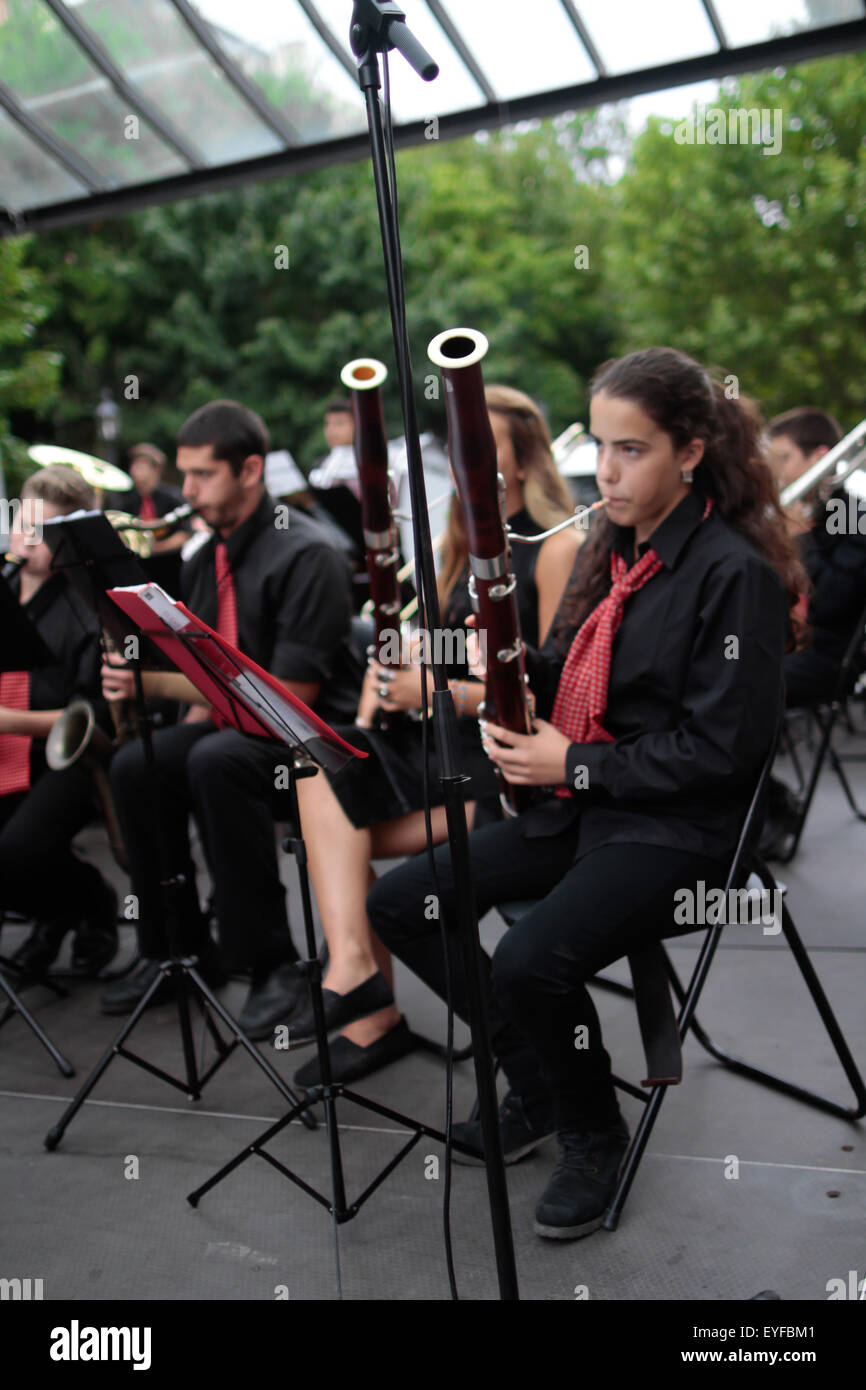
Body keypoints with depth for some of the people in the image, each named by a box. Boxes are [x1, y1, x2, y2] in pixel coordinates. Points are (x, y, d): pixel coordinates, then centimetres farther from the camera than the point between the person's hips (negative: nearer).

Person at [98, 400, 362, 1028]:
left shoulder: (306, 554, -15)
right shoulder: (205, 561, 11)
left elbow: (292, 694, -22)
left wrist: (156, 681, -22)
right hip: (233, 721, 8)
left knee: (216, 762, -34)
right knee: (136, 765, -14)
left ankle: (273, 963, -23)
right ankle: (179, 948, 1)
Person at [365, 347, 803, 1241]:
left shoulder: (736, 573, -14)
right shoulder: (612, 548, 12)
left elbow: (724, 749, -17)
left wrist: (576, 766, -18)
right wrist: (519, 661, -6)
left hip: (676, 829, -8)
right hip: (578, 802, 9)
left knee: (532, 963, -31)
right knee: (398, 903, -2)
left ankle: (592, 1136, 2)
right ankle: (537, 1087, 12)